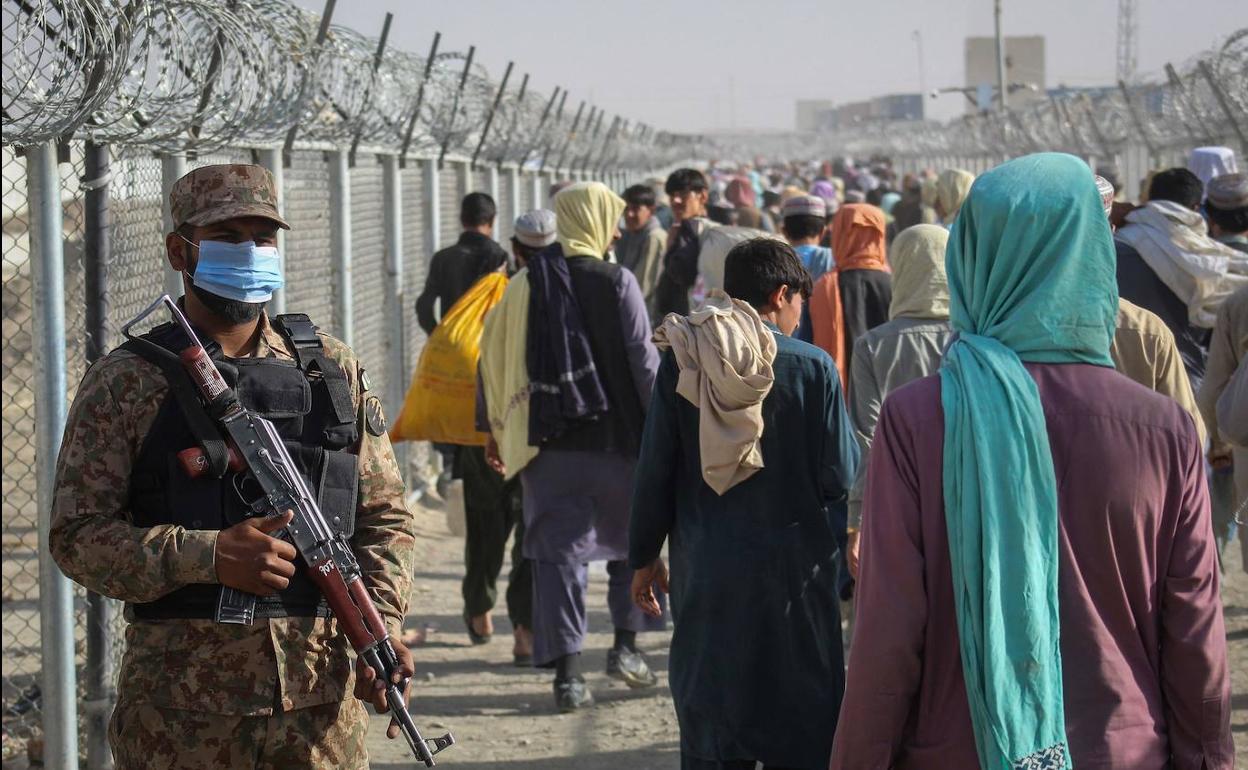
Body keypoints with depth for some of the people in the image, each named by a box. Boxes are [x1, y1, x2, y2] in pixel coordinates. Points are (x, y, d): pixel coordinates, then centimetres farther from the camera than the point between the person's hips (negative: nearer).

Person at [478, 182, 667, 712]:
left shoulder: (525, 285, 2)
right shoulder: (617, 283, -8)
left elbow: (491, 356, 5)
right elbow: (644, 361, -9)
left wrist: (497, 428, 15)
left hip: (548, 443, 2)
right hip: (615, 439, -2)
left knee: (557, 550, 4)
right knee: (630, 537, 19)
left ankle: (567, 672, 0)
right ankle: (626, 644, 16)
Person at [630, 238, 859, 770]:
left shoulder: (681, 362, -3)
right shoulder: (812, 368, -9)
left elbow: (654, 468, 0)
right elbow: (840, 478, -8)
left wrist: (644, 556, 10)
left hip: (706, 571, 2)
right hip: (794, 568, -2)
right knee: (801, 725, 7)